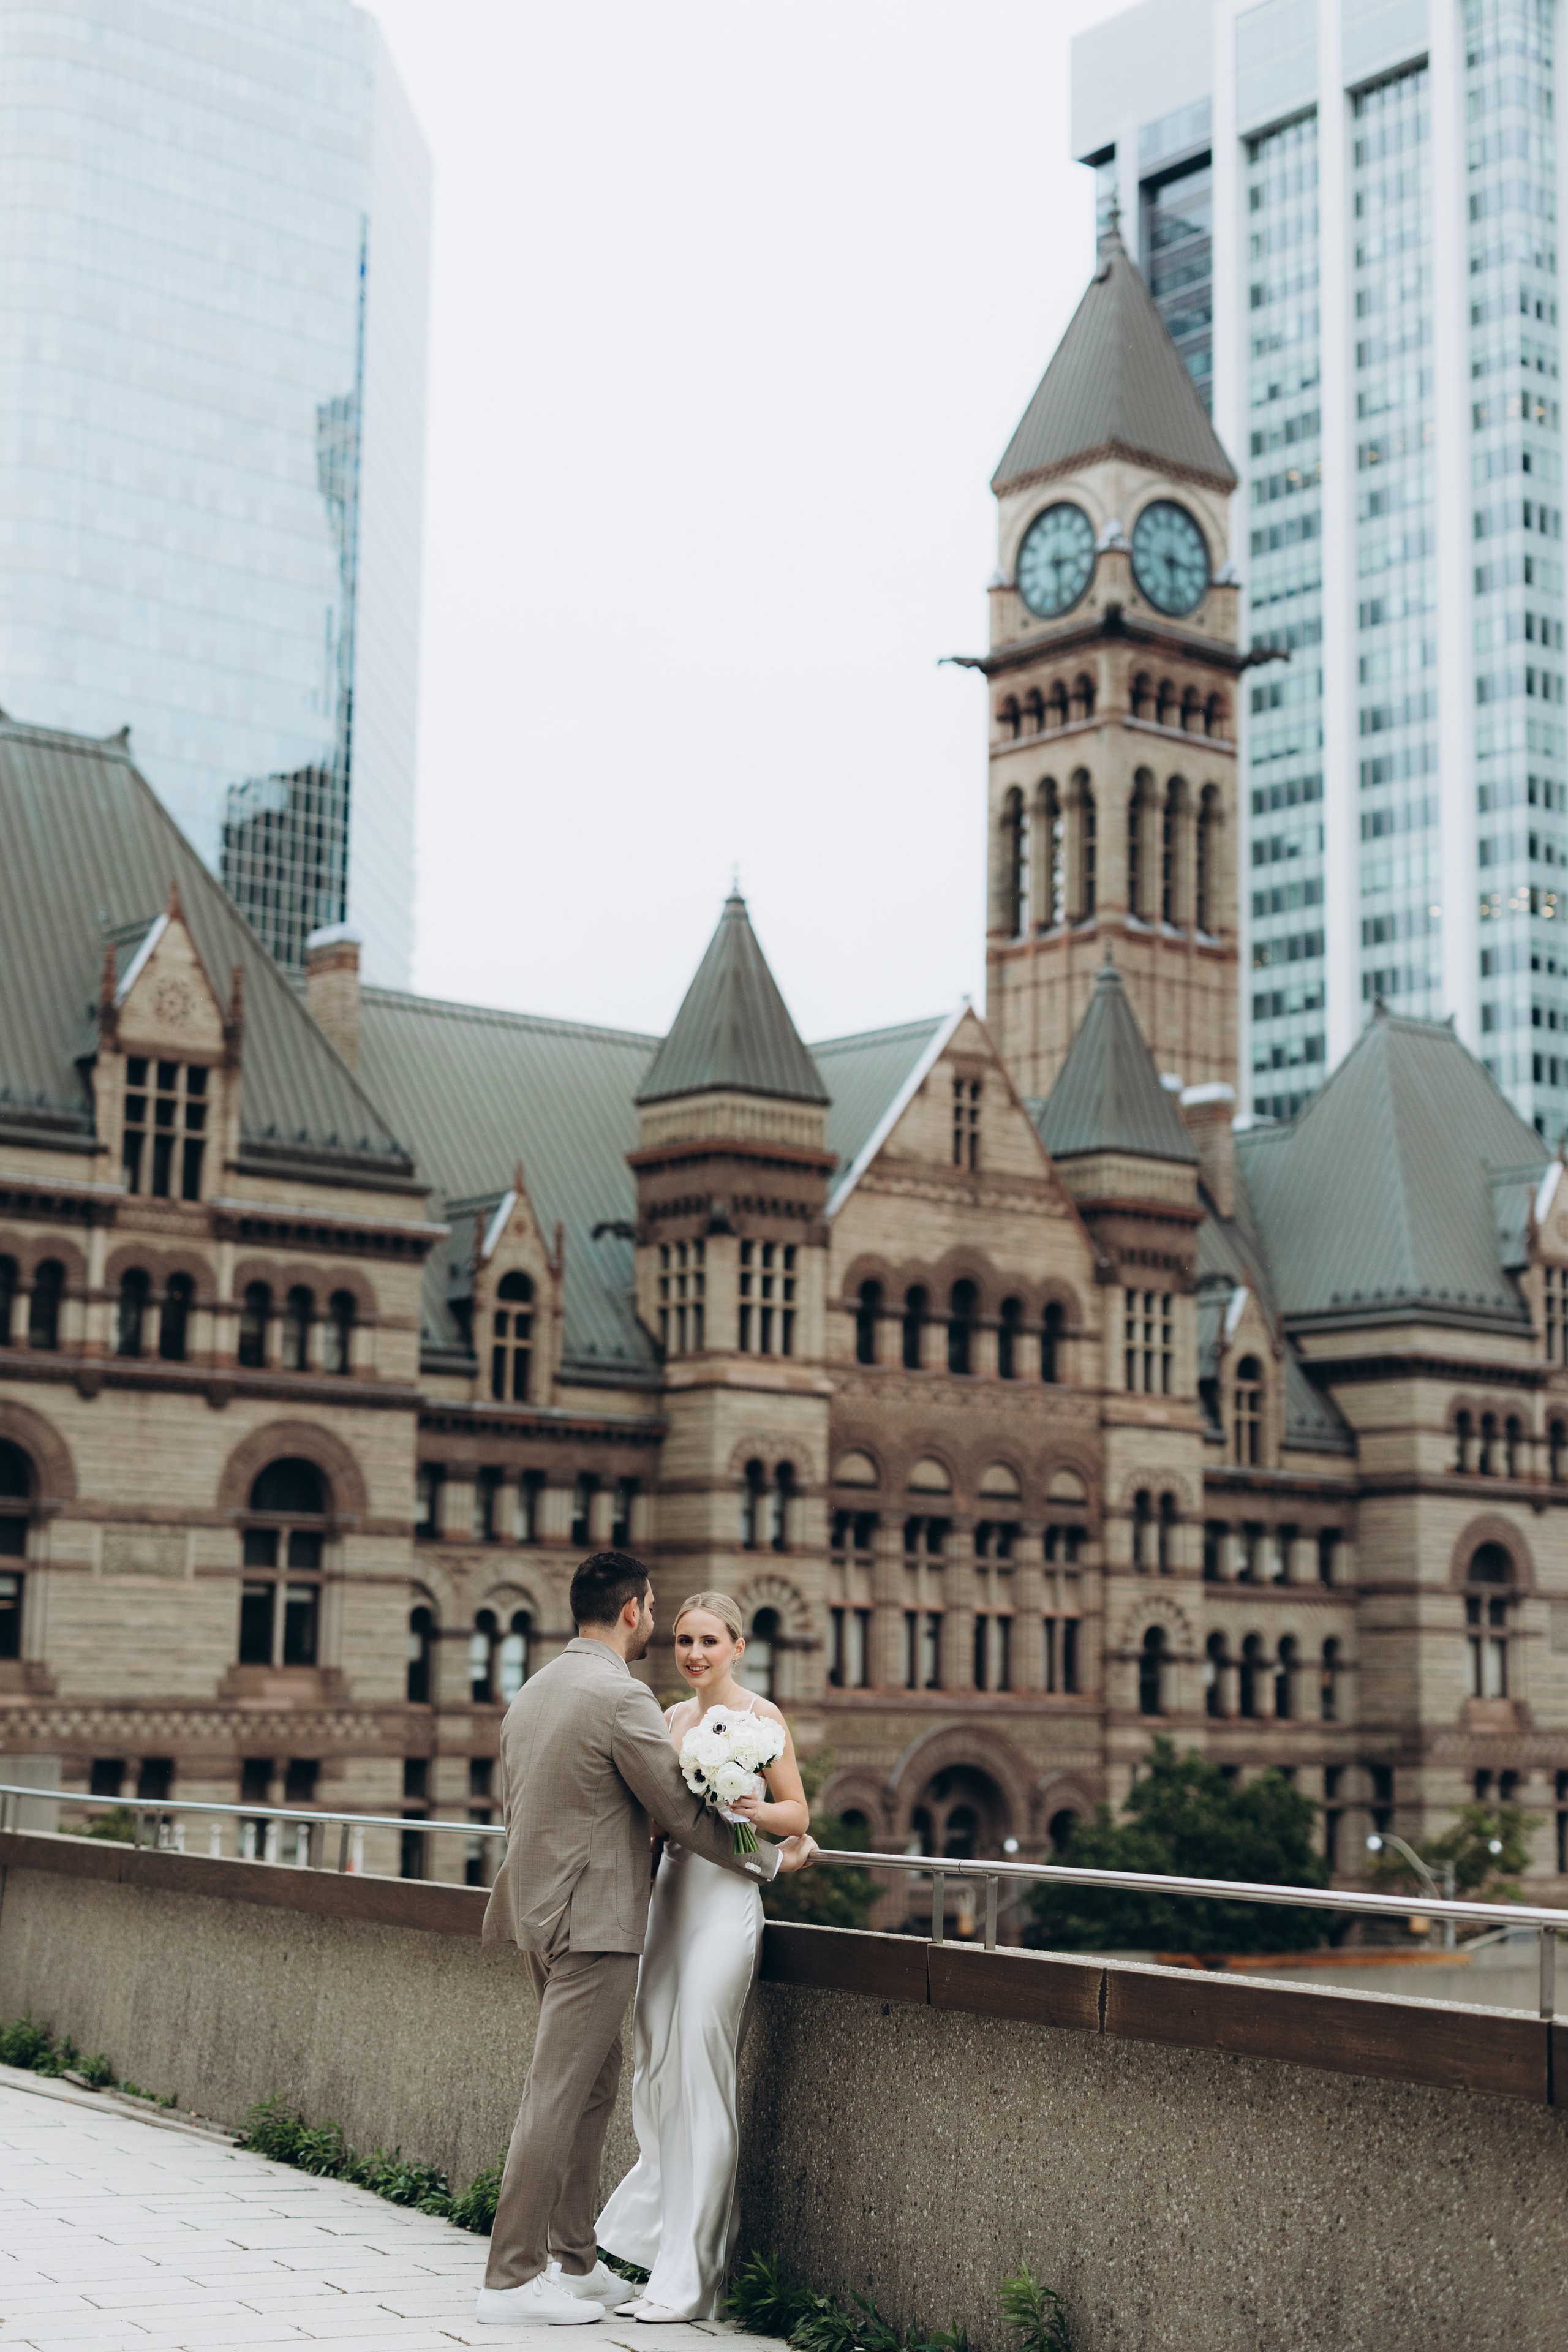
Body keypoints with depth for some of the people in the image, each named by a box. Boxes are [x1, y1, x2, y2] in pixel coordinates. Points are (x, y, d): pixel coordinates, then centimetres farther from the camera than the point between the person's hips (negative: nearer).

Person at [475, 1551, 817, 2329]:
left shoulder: (532, 1691, 12)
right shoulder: (621, 1697, -16)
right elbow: (684, 1813, -10)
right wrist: (772, 1859, 3)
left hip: (539, 1909, 9)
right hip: (592, 1921, -9)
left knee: (593, 2087, 16)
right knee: (556, 2097, -5)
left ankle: (575, 2263, 21)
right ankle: (511, 2281, -1)